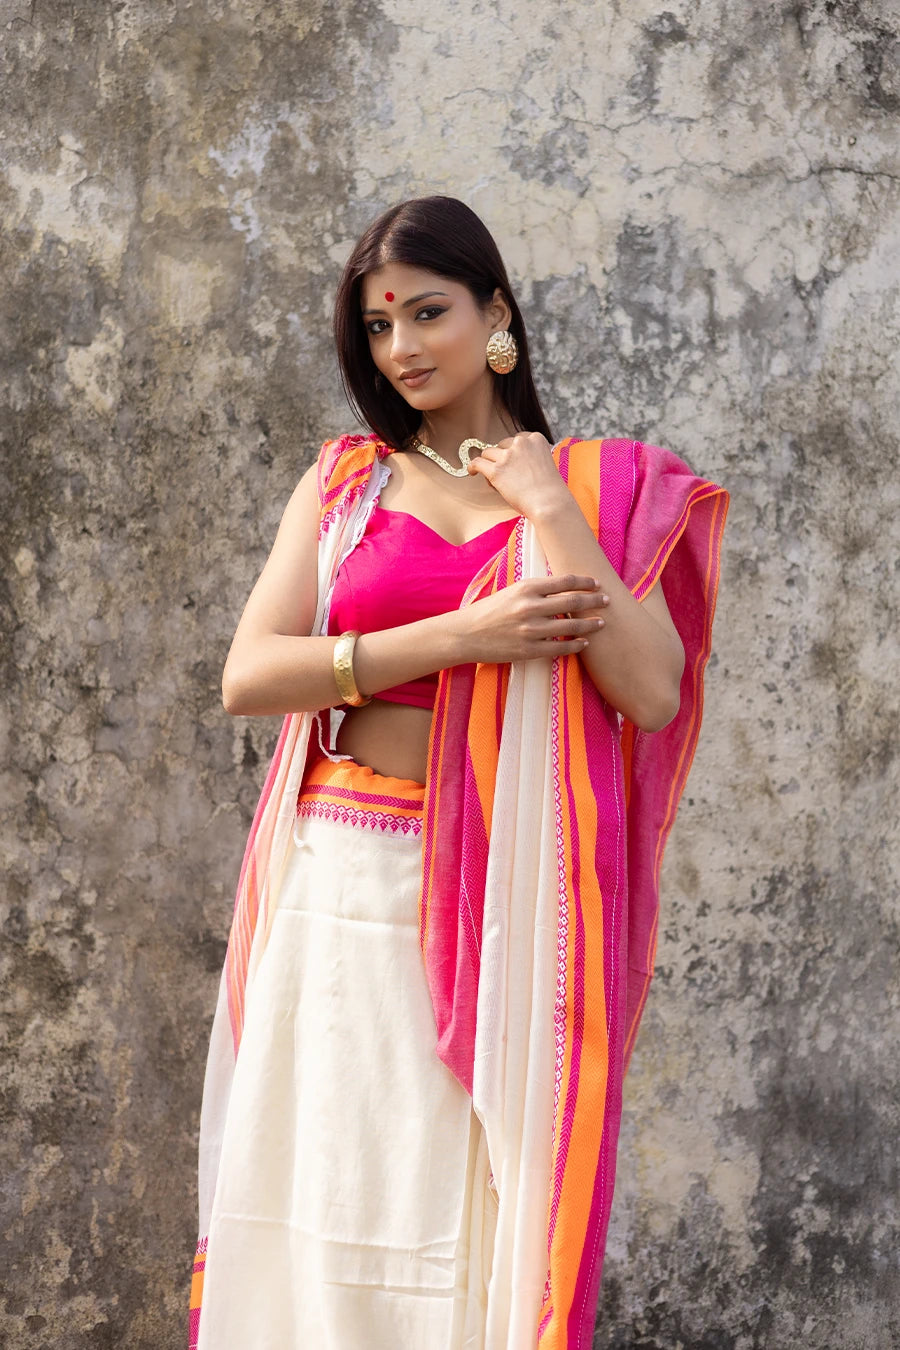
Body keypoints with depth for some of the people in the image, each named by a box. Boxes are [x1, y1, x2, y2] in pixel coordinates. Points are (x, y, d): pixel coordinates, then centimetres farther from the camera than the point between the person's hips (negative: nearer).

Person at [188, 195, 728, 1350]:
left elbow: (651, 692, -8)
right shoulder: (344, 483, 9)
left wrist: (547, 507, -8)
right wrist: (467, 636, -13)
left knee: (486, 1202, 3)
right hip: (349, 890, 1)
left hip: (508, 897, -1)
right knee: (335, 1200, 5)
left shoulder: (592, 487, 6)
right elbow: (248, 676, -5)